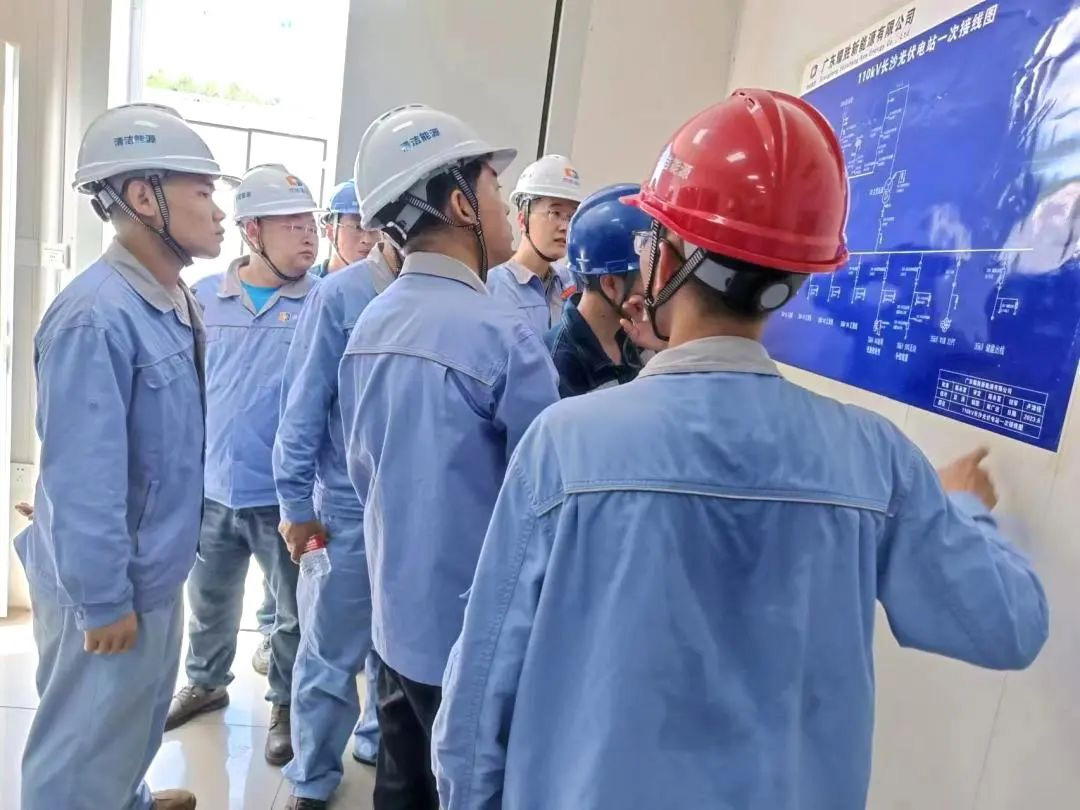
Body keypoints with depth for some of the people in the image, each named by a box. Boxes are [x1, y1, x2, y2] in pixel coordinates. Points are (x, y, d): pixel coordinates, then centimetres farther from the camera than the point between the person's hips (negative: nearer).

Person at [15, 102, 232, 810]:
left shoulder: (179, 305, 2)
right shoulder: (97, 317, -27)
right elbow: (82, 480, -26)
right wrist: (104, 602, -19)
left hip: (158, 571, 9)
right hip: (111, 588, -9)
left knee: (139, 718, 29)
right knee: (85, 747, 14)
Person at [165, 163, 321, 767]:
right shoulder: (202, 298, -2)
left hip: (286, 495, -3)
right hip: (212, 489, 3)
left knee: (295, 612, 13)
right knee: (210, 602, 23)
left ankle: (287, 704, 36)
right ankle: (206, 683, 48)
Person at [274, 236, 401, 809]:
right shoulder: (340, 295, -11)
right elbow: (303, 406, -9)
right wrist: (296, 506, -7)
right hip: (349, 510, -3)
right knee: (330, 658, 12)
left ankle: (382, 743, 43)